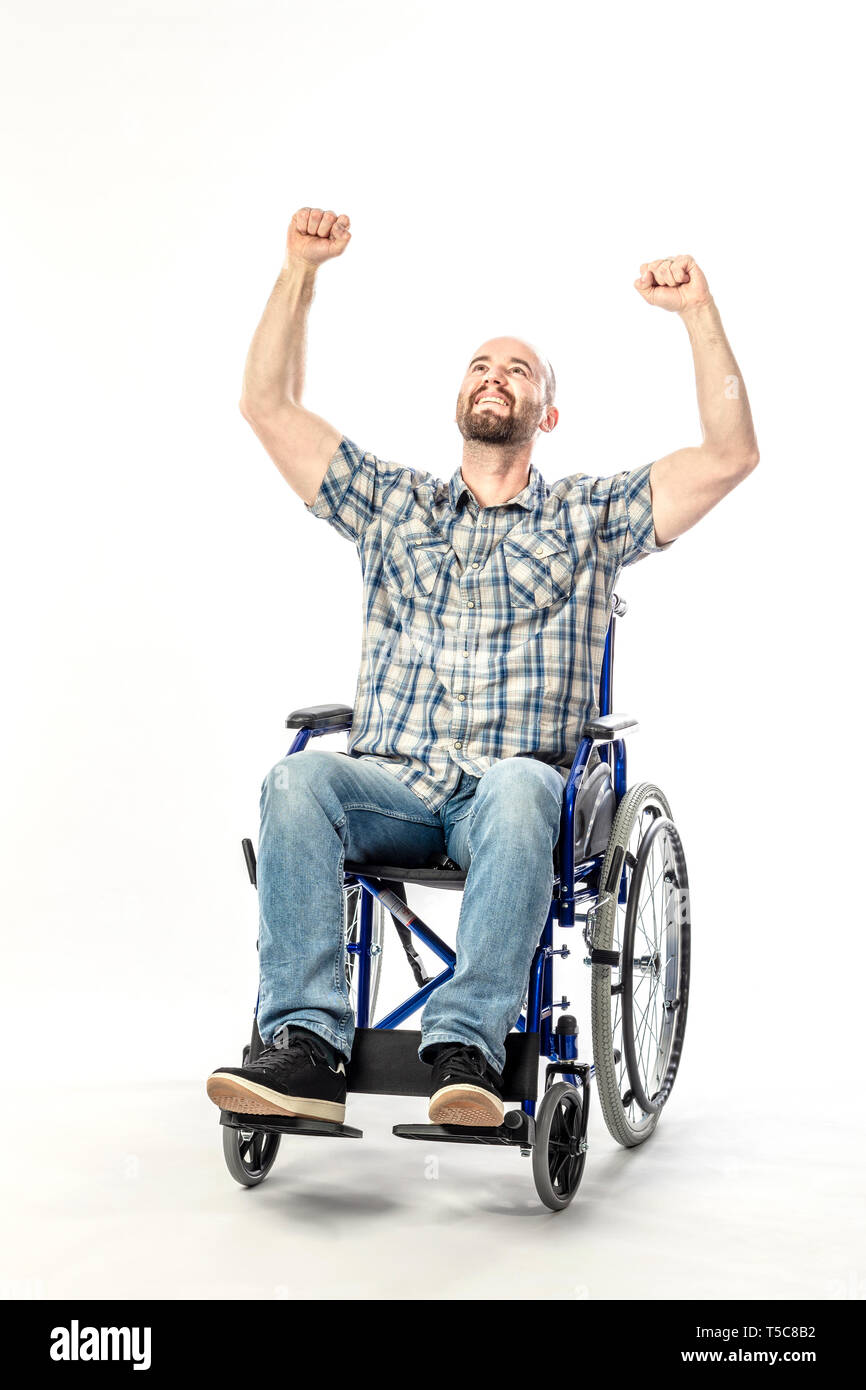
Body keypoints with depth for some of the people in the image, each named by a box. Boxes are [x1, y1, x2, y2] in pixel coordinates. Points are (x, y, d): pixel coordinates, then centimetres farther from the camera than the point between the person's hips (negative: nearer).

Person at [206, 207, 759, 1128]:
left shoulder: (588, 517, 18)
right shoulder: (393, 505, 24)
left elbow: (730, 456, 7)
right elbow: (268, 406, 19)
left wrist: (697, 311, 1)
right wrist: (300, 269, 12)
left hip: (515, 786, -2)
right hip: (389, 785, 2)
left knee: (519, 785, -38)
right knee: (297, 781, -32)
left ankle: (466, 1045, -43)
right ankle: (307, 1047, -37)